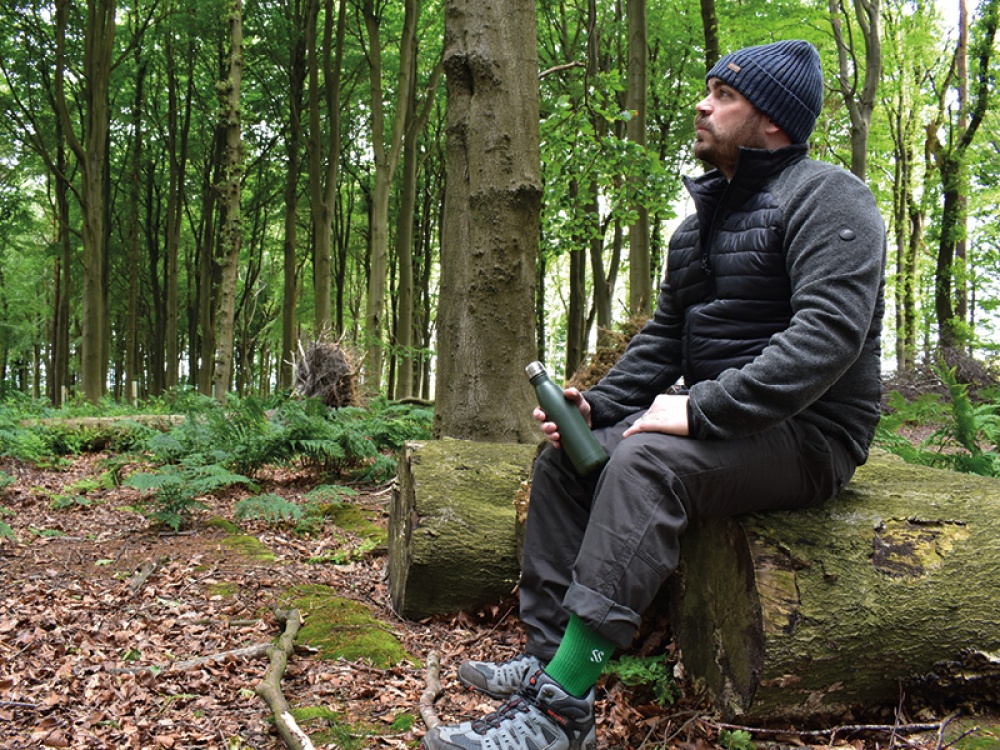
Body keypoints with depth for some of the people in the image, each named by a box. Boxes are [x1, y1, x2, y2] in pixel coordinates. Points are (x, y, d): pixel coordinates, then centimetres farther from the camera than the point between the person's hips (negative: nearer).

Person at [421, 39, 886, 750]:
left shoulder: (827, 197, -10)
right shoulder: (701, 220, 18)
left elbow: (830, 332, -25)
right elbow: (663, 337, 18)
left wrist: (703, 410, -29)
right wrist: (597, 405, 1)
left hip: (808, 432, -9)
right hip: (719, 419, 9)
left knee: (646, 461, -33)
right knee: (564, 456, -2)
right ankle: (545, 657, -4)